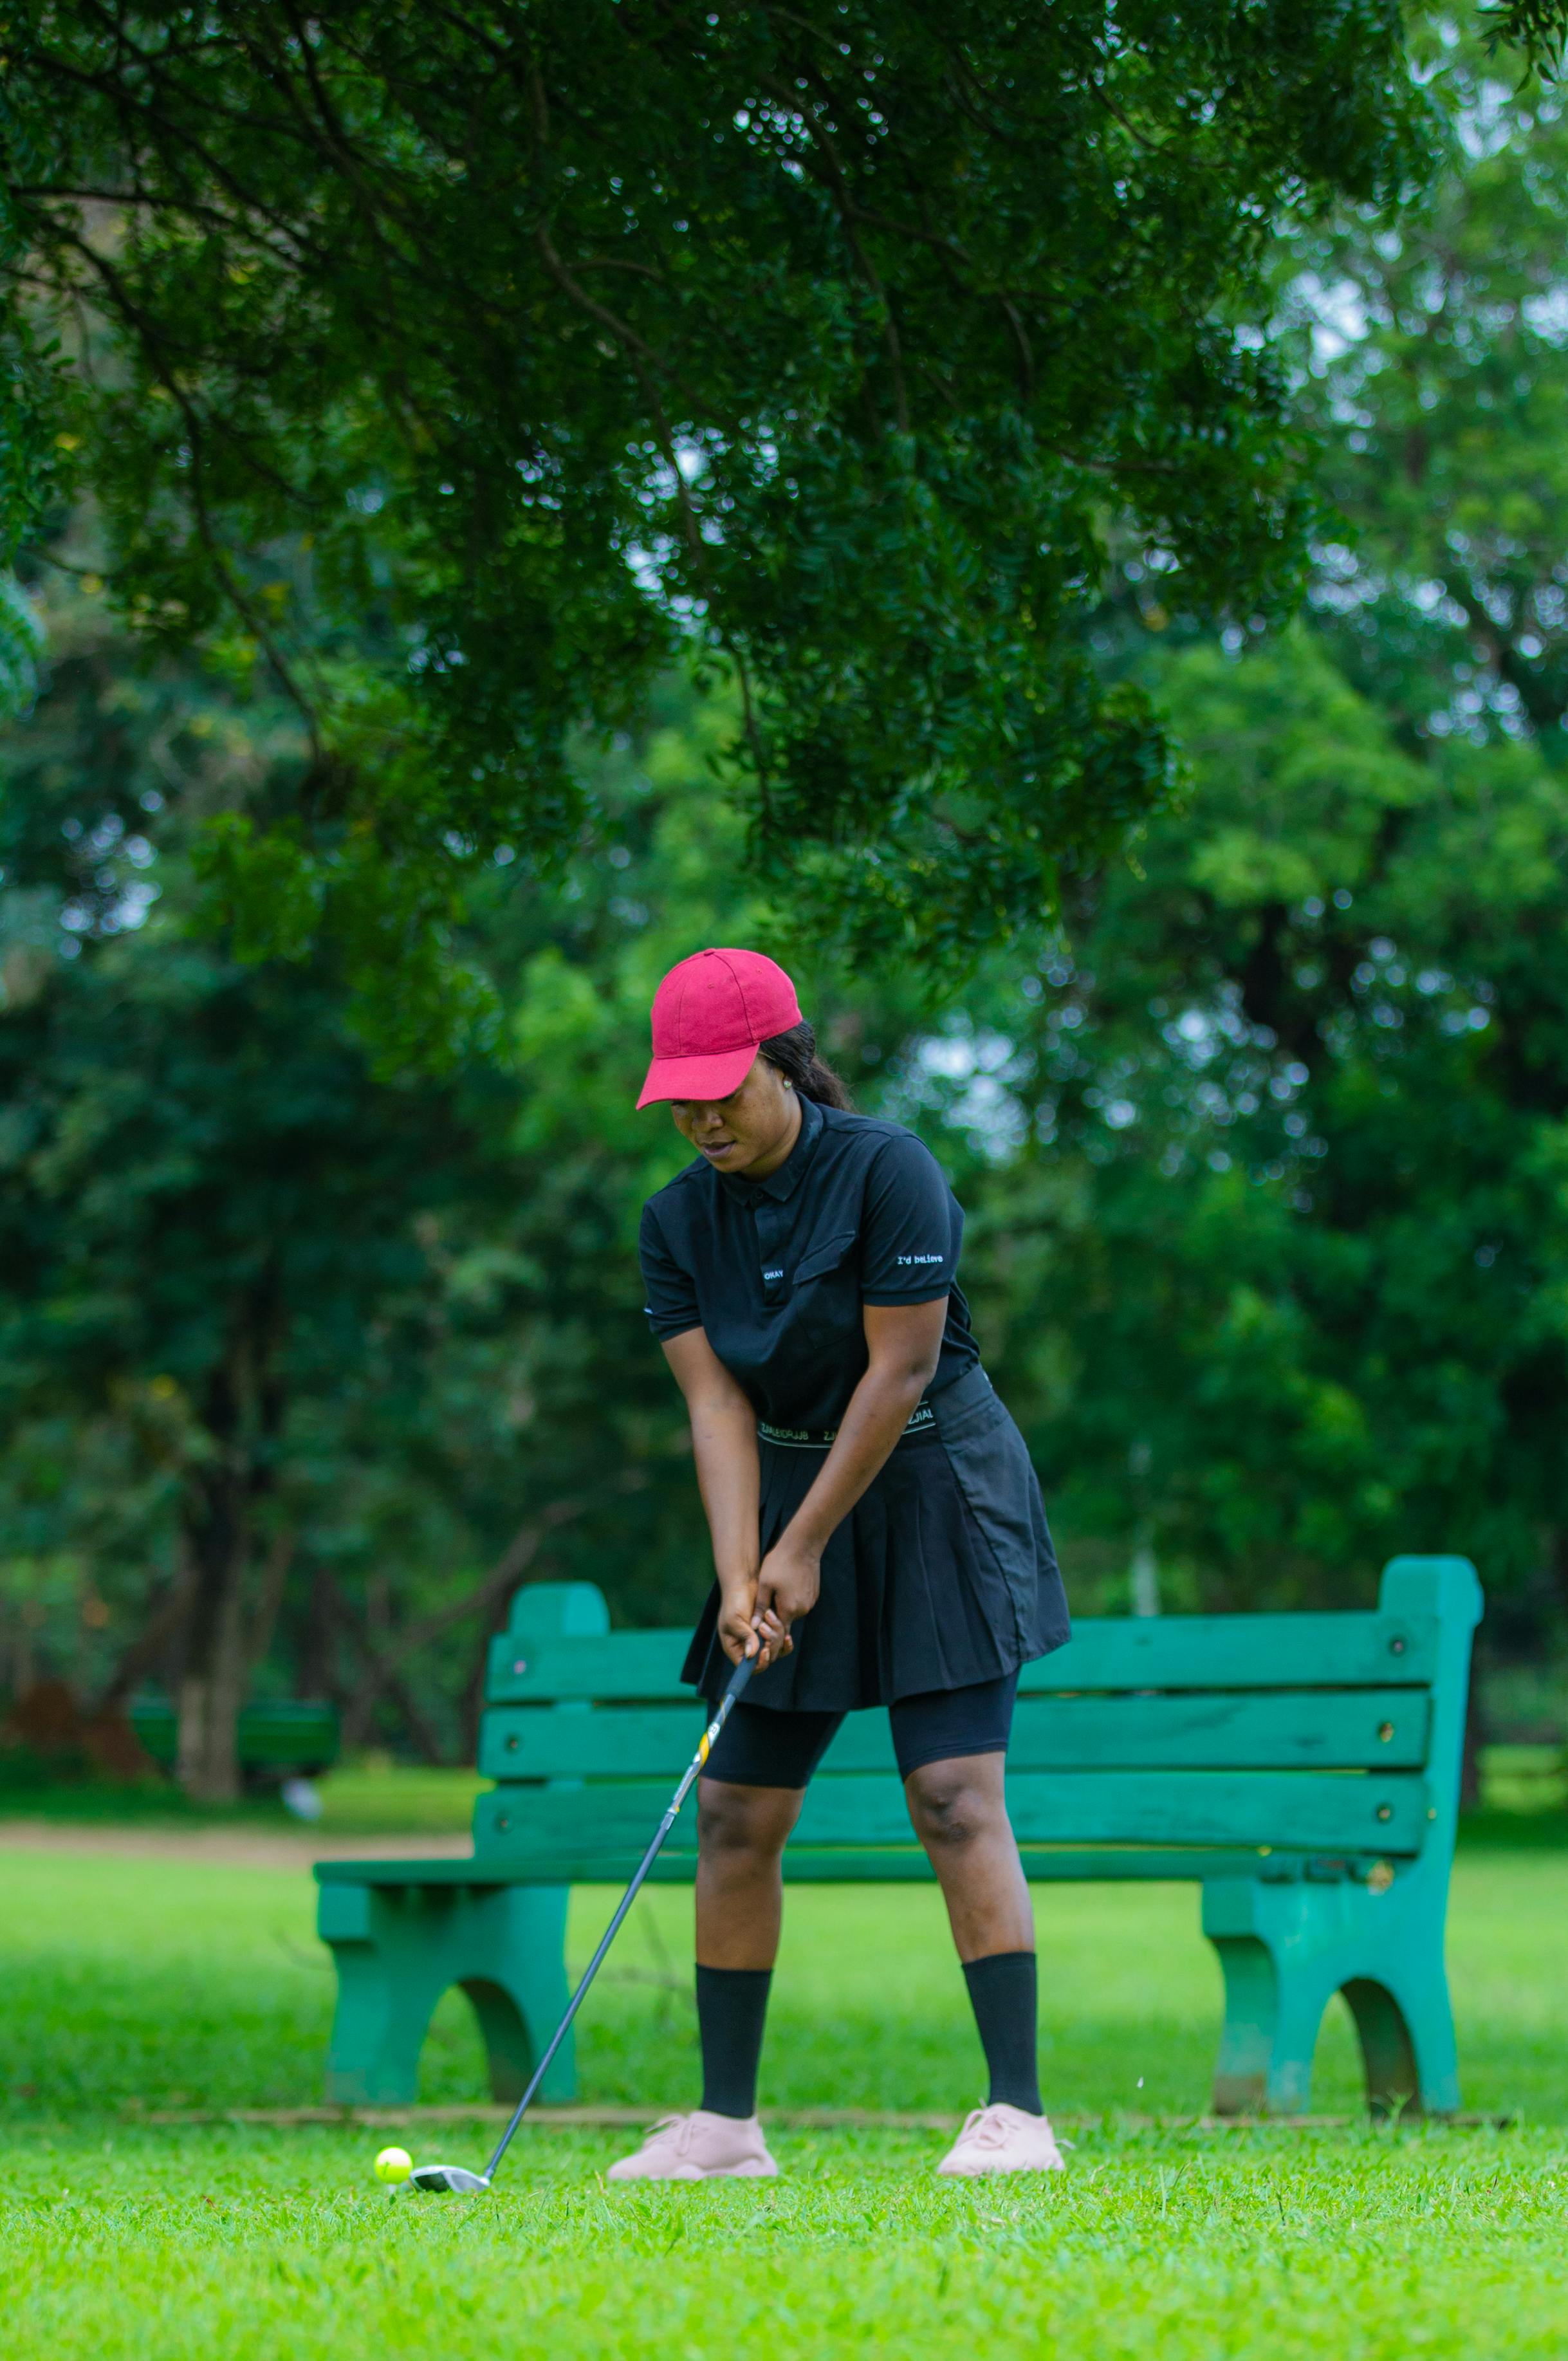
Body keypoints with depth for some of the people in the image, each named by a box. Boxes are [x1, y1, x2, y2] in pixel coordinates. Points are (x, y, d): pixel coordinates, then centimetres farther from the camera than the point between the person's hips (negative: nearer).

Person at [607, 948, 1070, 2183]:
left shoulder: (888, 1169, -17)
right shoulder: (679, 1220, 0)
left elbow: (899, 1372, -17)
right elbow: (719, 1404, -5)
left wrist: (805, 1549, -14)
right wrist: (740, 1577, -17)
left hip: (932, 1491, -6)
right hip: (791, 1498, 6)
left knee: (956, 1798, -15)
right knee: (734, 1815, 2)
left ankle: (1019, 2111, -15)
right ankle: (726, 2119, 9)